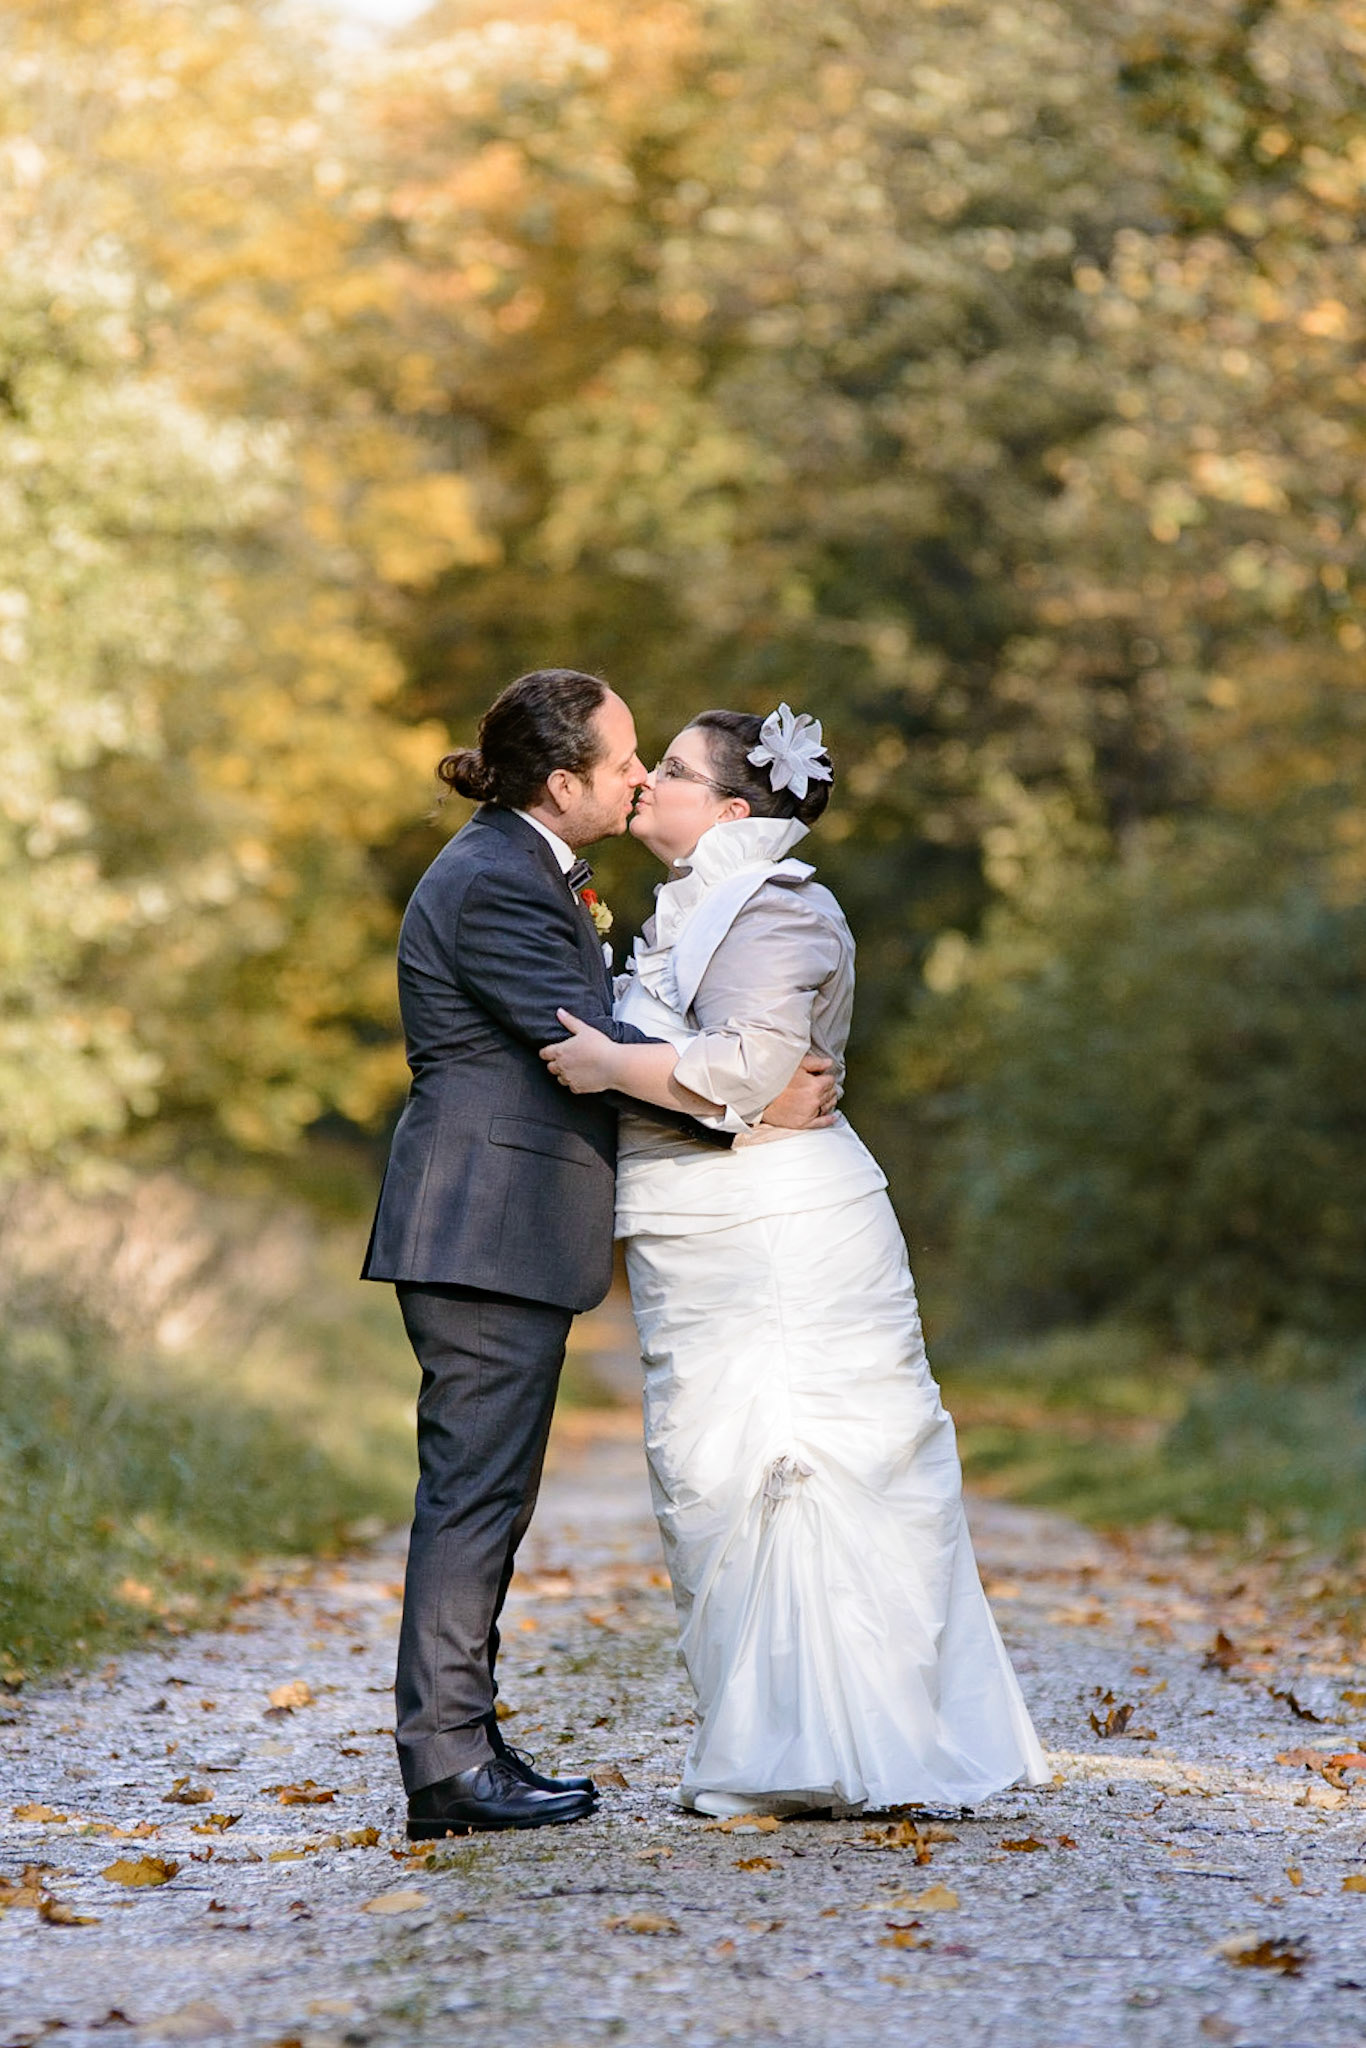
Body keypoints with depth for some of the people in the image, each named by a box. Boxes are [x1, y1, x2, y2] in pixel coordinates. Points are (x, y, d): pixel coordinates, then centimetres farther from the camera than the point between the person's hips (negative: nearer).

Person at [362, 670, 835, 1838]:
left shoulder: (523, 870, 17)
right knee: (476, 1488, -8)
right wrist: (754, 1103, -16)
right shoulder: (496, 885, -16)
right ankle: (448, 1764, -4)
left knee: (485, 1491, 12)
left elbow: (585, 1031, 23)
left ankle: (460, 1744, 17)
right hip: (486, 1229, -11)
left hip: (506, 1232, 11)